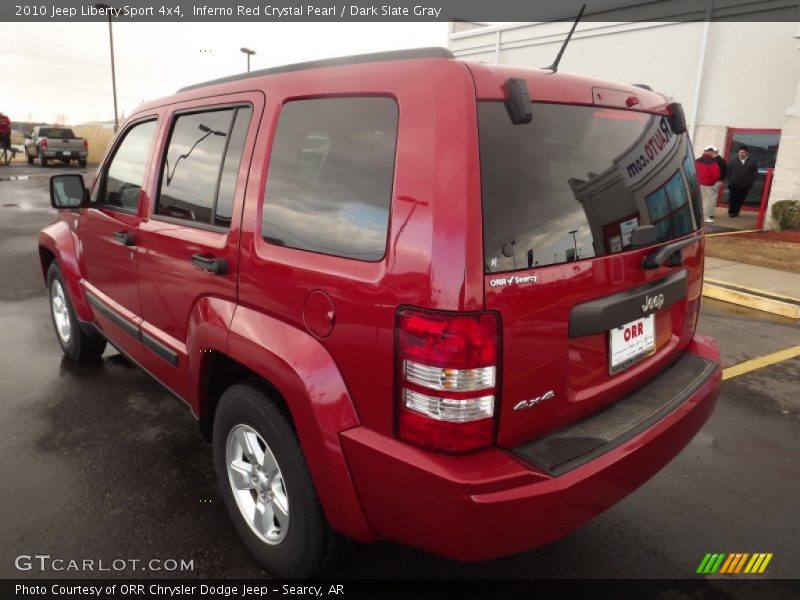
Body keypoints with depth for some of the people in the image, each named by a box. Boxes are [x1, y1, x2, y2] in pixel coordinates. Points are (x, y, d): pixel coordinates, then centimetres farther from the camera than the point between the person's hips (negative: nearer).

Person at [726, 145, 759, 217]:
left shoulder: (752, 161, 3)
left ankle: (736, 212, 17)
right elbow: (728, 171, 4)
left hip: (745, 186, 1)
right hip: (734, 184, -1)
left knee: (741, 200, 6)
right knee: (732, 199, -2)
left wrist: (751, 181, -4)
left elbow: (755, 172, 4)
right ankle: (731, 212, 6)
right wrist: (729, 180, -3)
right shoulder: (733, 160, 3)